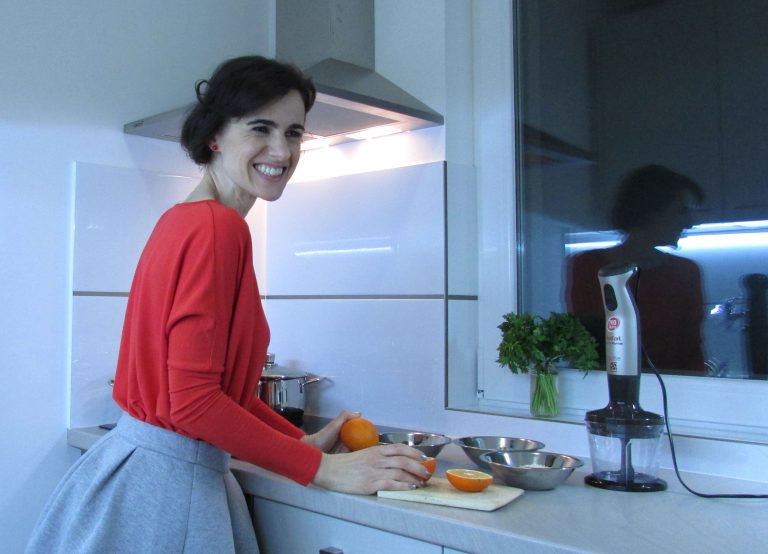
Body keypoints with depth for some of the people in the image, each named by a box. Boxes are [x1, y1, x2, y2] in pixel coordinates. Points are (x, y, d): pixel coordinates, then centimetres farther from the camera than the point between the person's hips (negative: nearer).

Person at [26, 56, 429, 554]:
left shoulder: (186, 219, 8)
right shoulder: (219, 227, -20)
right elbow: (194, 401, -23)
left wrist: (303, 441, 9)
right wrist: (322, 467, -16)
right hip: (167, 480, -9)